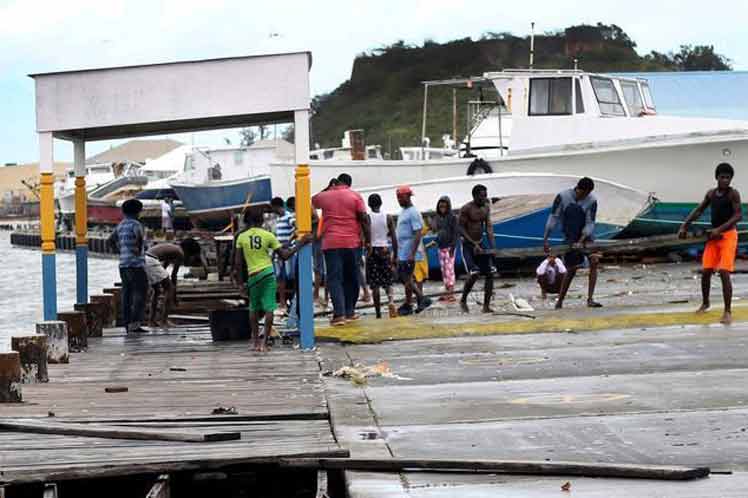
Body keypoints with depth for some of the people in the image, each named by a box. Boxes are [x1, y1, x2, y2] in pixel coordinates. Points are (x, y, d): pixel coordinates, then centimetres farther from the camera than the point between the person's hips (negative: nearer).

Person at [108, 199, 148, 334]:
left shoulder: (121, 225, 14)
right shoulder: (135, 224, -11)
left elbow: (111, 240, 25)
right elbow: (139, 236, -32)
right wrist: (139, 249, -18)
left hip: (123, 264, 8)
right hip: (136, 264, -8)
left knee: (127, 294, 8)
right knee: (140, 293, -8)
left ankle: (127, 324, 6)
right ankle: (135, 323, -18)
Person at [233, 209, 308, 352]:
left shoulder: (241, 237, 2)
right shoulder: (268, 236, -1)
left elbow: (238, 262, 1)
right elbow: (284, 255, 0)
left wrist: (239, 280, 12)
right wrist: (300, 244, 8)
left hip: (253, 275, 2)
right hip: (268, 273, -1)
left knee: (254, 309, 16)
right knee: (269, 309, -1)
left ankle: (256, 341, 15)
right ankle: (264, 342, -8)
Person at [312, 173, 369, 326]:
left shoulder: (325, 196, 7)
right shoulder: (355, 197, 2)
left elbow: (313, 201, 29)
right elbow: (364, 219, -4)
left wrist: (327, 189, 29)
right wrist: (368, 240, 1)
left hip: (331, 243, 0)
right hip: (351, 242, 0)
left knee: (334, 279, -3)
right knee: (351, 278, 13)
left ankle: (339, 313, -15)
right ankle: (349, 312, 16)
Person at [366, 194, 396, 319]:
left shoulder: (367, 218, -5)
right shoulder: (388, 218, 1)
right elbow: (394, 238, 0)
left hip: (372, 251, -2)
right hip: (385, 250, 2)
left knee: (375, 285, 4)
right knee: (387, 282, 10)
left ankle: (378, 312, 3)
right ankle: (391, 300, -20)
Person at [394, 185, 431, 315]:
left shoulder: (413, 213, -14)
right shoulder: (403, 212, 16)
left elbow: (418, 234, -19)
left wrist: (412, 253, -24)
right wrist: (396, 253, 22)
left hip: (408, 254, -10)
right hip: (401, 253, 10)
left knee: (407, 278, -5)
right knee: (401, 277, 11)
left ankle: (407, 305, 2)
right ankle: (422, 298, 15)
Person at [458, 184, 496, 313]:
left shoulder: (486, 207, 5)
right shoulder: (466, 209, -15)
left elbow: (488, 226, 7)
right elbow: (460, 228, -14)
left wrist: (492, 245, -6)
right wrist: (474, 244, -20)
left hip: (480, 244, 6)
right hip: (468, 245, -6)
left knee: (490, 273, -2)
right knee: (474, 273, -20)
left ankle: (486, 306, 4)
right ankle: (463, 300, 2)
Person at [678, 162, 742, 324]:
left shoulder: (733, 193, -10)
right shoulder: (710, 193, 7)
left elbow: (738, 215, -17)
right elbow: (698, 211, 17)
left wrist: (719, 229, -25)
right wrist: (684, 226, 8)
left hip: (728, 235, -6)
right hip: (713, 236, 6)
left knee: (724, 273, -15)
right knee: (706, 272, 8)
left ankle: (728, 311, -12)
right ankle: (705, 303, 32)